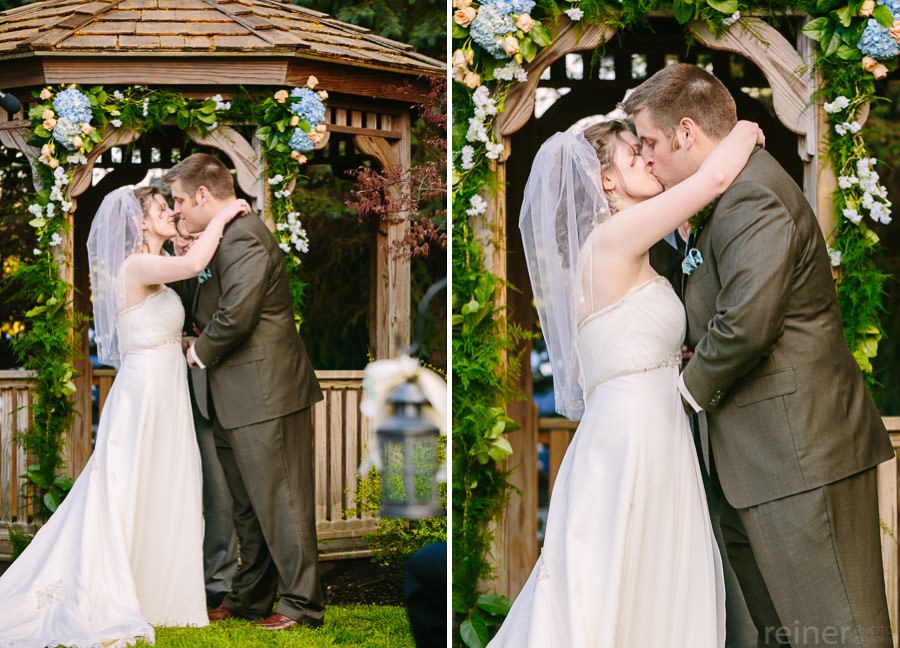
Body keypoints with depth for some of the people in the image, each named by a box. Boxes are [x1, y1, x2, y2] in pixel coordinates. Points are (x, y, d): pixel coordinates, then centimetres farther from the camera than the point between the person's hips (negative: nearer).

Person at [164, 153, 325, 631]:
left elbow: (235, 315, -25)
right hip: (237, 398, 10)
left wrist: (201, 352, -10)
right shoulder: (226, 237, 15)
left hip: (263, 393, -10)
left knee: (279, 502, -4)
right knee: (247, 506, 17)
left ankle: (300, 604, 3)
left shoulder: (244, 237, -17)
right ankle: (250, 598, 26)